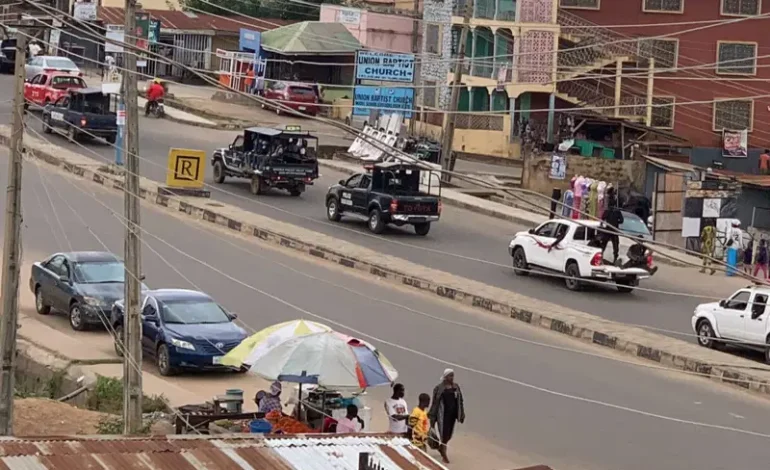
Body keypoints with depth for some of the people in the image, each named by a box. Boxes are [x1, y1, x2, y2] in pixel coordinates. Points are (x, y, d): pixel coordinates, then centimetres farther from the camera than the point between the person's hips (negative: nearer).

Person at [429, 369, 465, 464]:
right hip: (443, 414, -5)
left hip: (453, 413, 5)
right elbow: (434, 402, -9)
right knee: (444, 433, -1)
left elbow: (460, 401, 9)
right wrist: (432, 416, -9)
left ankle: (441, 447, 42)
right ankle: (444, 455, 12)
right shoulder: (439, 388, -11)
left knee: (449, 434, 15)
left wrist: (461, 414, 8)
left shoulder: (456, 387, 4)